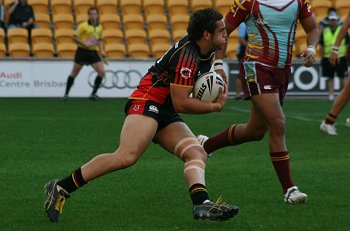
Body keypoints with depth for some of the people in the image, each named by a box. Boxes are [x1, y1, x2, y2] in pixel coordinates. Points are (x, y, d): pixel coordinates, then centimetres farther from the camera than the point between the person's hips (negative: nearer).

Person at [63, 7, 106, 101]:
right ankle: (66, 94, 12)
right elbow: (75, 37, -8)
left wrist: (102, 50, 8)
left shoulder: (99, 27, 9)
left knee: (102, 72, -7)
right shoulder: (83, 26, -9)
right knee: (74, 73, 0)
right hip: (82, 51, -5)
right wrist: (84, 43, -20)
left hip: (93, 52, 5)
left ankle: (93, 94, 4)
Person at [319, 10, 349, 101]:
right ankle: (331, 94, 12)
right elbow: (322, 46, 13)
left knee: (343, 77, -4)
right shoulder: (324, 31, 8)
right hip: (328, 58, 2)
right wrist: (322, 58, 9)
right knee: (330, 77, 6)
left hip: (341, 58, -2)